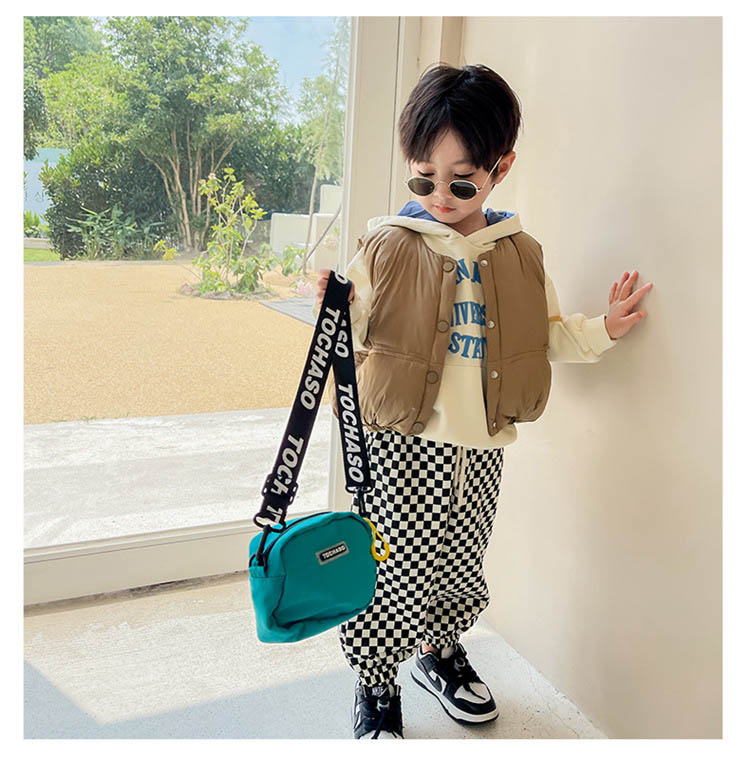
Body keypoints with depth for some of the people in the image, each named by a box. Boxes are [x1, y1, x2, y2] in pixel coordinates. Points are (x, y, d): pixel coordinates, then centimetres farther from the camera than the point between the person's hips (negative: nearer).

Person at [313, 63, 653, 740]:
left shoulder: (518, 254, 6)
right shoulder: (388, 246, -5)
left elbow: (546, 335, 16)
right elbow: (357, 337, -2)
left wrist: (602, 330, 2)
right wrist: (331, 313, -21)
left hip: (481, 446, 4)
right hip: (403, 440, -3)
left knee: (461, 563, 17)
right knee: (393, 569, 1)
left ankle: (441, 650, 46)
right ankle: (376, 686, 27)